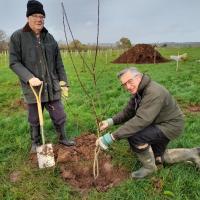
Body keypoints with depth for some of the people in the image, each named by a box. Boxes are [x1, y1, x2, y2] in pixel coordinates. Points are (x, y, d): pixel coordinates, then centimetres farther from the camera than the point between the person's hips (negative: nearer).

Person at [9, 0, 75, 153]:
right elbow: (14, 63, -6)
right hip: (33, 88, -2)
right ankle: (36, 143, 37)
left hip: (52, 87, 3)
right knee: (35, 120, 13)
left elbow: (59, 64, 9)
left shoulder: (50, 38, 7)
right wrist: (29, 77, -20)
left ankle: (62, 138, 35)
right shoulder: (17, 37, -4)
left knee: (60, 116, 11)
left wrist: (64, 83, 7)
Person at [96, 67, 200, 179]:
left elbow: (141, 120, -43)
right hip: (158, 124, 10)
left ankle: (149, 167, -3)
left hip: (170, 126, -10)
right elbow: (128, 112, -1)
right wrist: (111, 121, -19)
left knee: (134, 136, -30)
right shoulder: (138, 91, -3)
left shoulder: (154, 93, -34)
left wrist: (113, 137, -44)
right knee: (157, 159, 23)